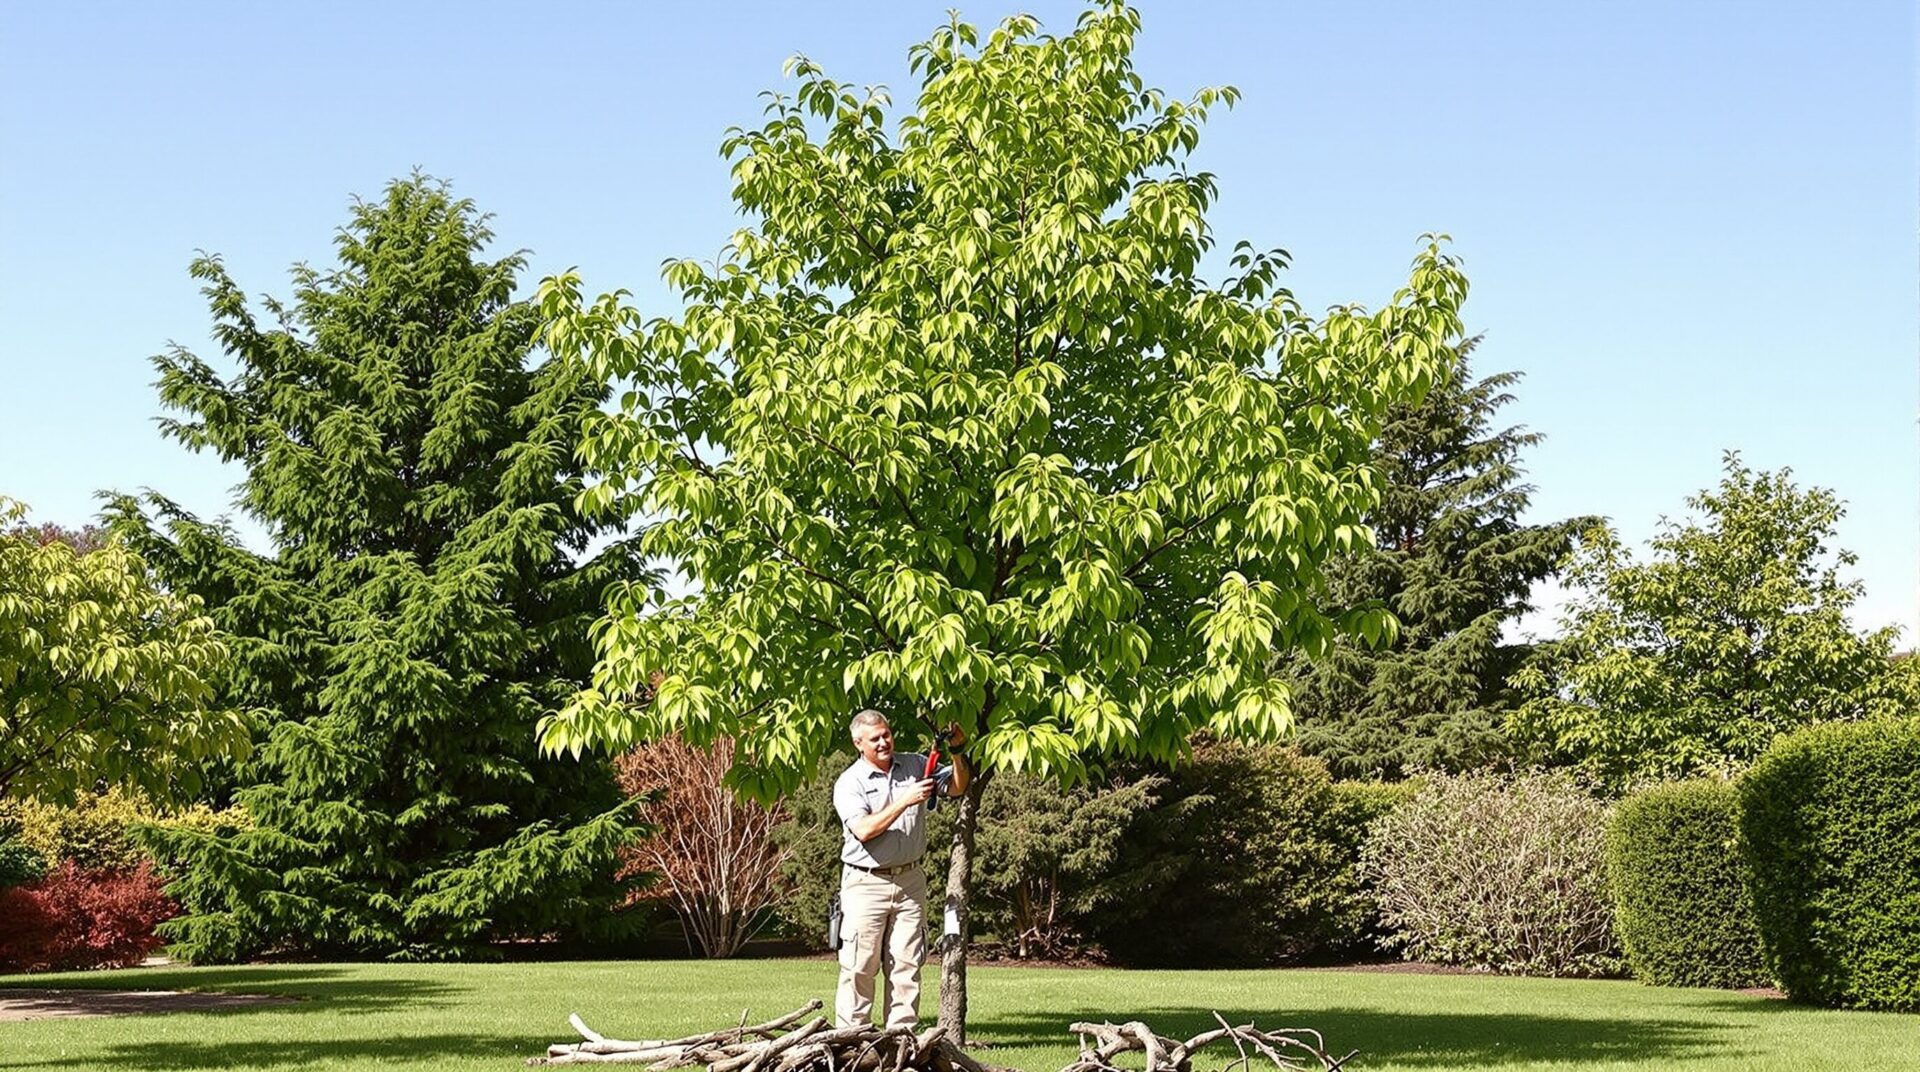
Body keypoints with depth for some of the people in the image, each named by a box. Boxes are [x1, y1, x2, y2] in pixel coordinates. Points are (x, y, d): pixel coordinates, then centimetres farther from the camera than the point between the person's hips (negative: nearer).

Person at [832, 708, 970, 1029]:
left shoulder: (915, 765, 9)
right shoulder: (849, 783, -5)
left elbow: (957, 788, 13)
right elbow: (864, 830, -17)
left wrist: (957, 752, -4)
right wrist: (905, 801, -21)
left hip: (910, 880, 4)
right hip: (866, 883, -4)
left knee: (907, 964, 4)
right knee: (859, 966, -4)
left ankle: (901, 1034, 8)